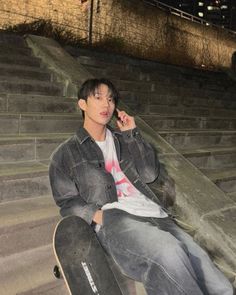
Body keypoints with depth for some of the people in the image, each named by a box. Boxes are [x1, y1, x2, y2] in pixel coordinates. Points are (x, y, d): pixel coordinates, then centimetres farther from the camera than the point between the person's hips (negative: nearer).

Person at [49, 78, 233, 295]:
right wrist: (98, 215, -11)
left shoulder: (123, 140, 25)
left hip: (154, 215, 4)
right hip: (114, 220, -4)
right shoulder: (66, 154, 14)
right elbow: (67, 201, 8)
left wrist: (132, 133, 9)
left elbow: (150, 174, 13)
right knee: (168, 252, -37)